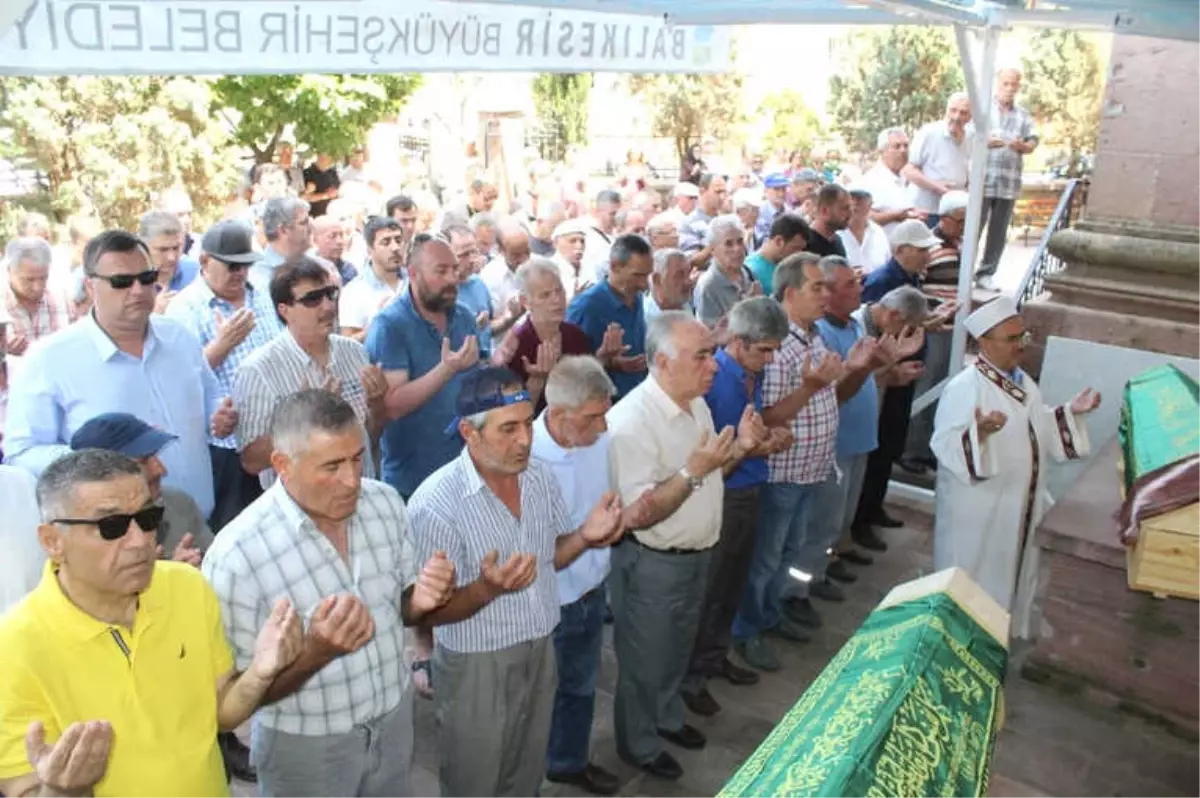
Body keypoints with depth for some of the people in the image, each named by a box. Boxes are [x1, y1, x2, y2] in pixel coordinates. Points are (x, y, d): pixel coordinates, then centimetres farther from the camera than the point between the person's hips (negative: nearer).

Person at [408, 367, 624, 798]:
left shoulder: (541, 476, -5)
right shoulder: (435, 503, -25)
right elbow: (430, 612, -19)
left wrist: (584, 537, -13)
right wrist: (487, 588, -38)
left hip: (541, 652, 6)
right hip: (476, 668, -5)